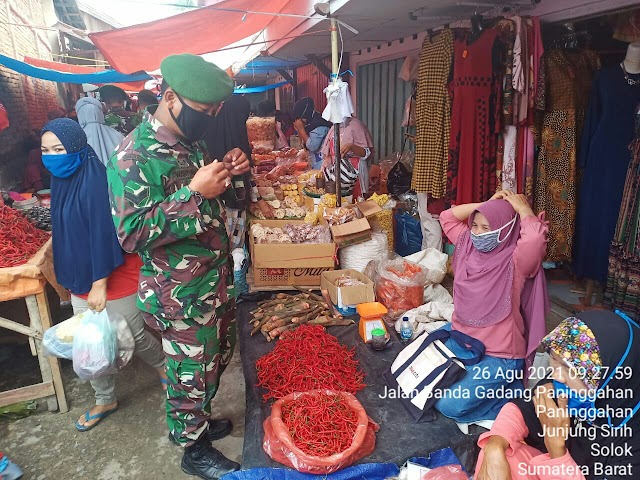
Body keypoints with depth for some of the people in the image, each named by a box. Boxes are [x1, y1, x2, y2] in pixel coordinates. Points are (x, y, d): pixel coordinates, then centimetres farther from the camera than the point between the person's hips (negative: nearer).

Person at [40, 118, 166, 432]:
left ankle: (164, 367, 38)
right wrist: (70, 277, 17)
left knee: (133, 335, 9)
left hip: (113, 278, -7)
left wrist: (100, 283, -20)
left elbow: (104, 233, -22)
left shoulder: (94, 179, -20)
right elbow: (64, 232, 13)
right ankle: (105, 400, 34)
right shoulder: (62, 179, 4)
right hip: (80, 281, 8)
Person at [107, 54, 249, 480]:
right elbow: (132, 234, -26)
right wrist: (195, 192, -29)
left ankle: (199, 421, 49)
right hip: (182, 296, -9)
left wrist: (228, 172, -2)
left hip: (217, 280, 9)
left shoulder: (191, 142, 6)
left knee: (219, 356, 25)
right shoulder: (133, 156, -21)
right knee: (192, 373, 11)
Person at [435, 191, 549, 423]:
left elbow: (535, 237, -42)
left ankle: (509, 390, 8)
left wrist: (521, 206, -23)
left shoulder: (515, 262, -21)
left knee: (448, 406, -12)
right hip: (459, 337, 7)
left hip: (498, 355, -7)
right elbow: (447, 217, 5)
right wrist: (487, 204, -6)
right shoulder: (469, 246, -1)